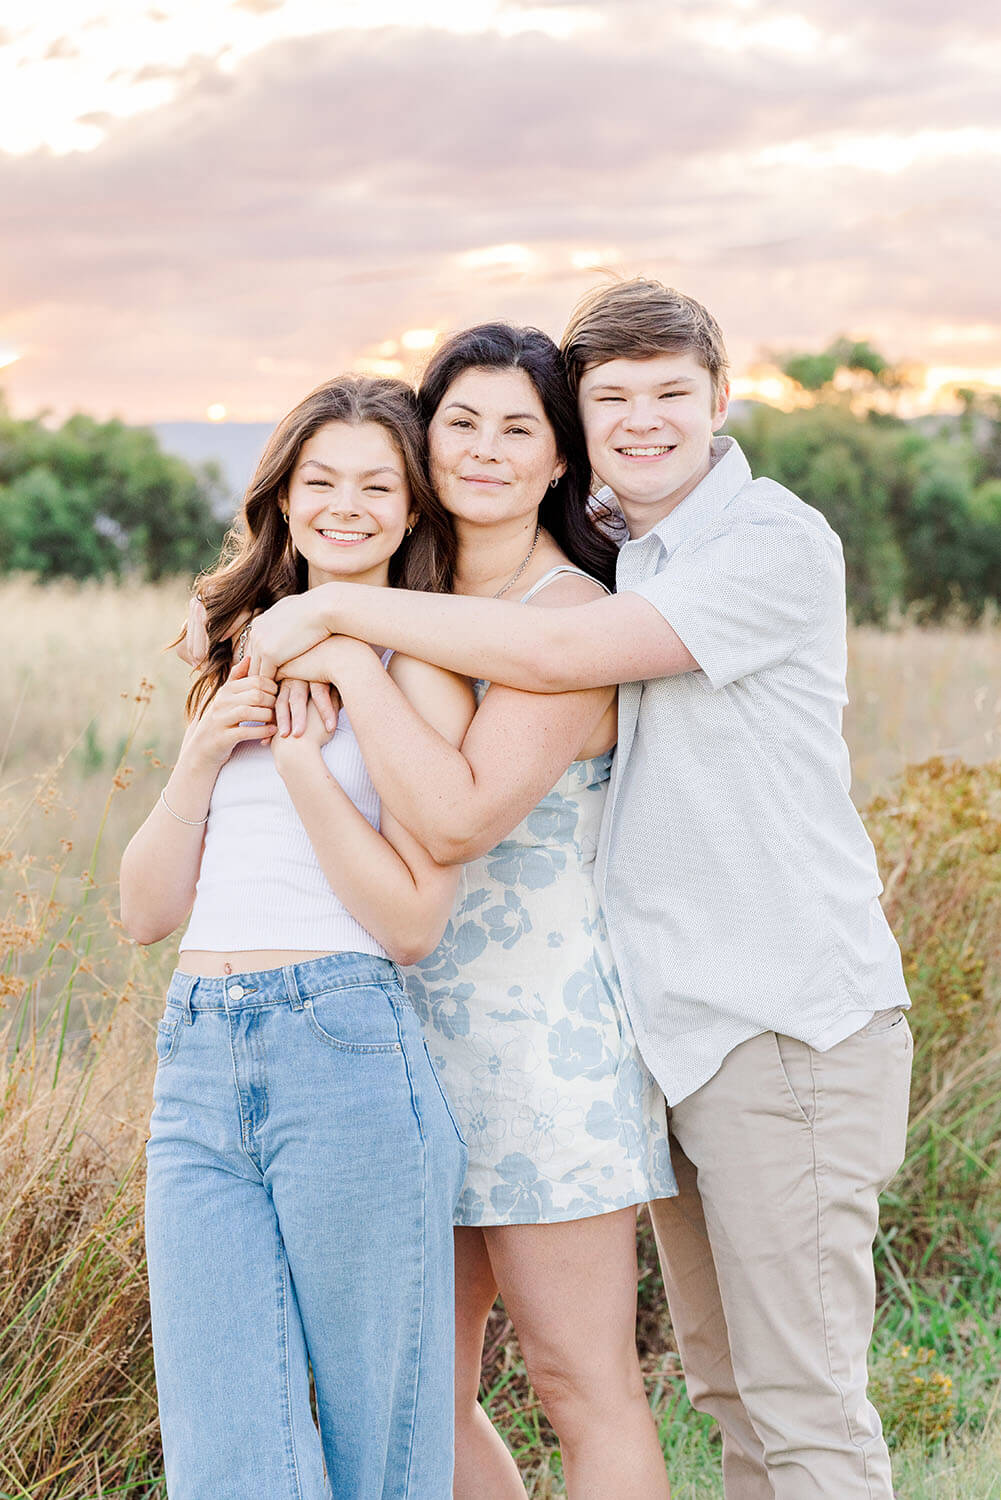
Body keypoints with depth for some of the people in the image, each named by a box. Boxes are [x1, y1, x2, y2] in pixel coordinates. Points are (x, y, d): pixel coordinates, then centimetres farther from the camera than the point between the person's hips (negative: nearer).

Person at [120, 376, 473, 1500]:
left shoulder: (418, 668, 3)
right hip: (196, 1066, 5)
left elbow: (412, 921, -6)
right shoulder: (243, 663, 19)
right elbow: (146, 910, 15)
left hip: (347, 1059, -4)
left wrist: (298, 752, -10)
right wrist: (204, 752, 1)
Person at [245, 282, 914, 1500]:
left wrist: (337, 610, -15)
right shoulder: (609, 557, 14)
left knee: (801, 1396, -3)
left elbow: (560, 653, -23)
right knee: (722, 1378, 16)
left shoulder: (777, 542, -12)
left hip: (789, 1022, -8)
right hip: (673, 1021, 8)